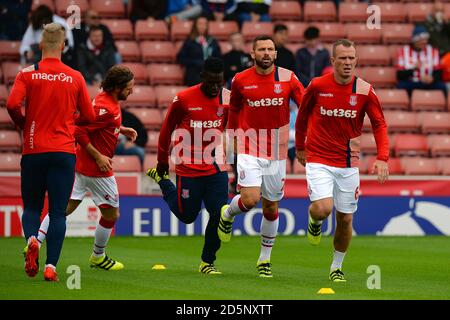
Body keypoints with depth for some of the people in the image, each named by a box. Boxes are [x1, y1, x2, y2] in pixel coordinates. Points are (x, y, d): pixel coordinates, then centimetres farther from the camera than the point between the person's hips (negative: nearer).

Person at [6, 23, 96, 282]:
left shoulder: (28, 74, -1)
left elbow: (12, 105, -14)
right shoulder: (75, 77, 3)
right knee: (58, 212, 1)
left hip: (33, 150, 0)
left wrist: (25, 125, 6)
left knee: (31, 207, 12)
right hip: (64, 151, 0)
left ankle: (31, 239, -18)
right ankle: (51, 266, -10)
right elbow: (89, 116, 6)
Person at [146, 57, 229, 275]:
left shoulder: (228, 99, -3)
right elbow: (167, 128, 2)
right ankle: (162, 180, 35)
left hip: (216, 168, 2)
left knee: (219, 214, -7)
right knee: (187, 216, 8)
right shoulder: (183, 99, -11)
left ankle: (207, 262, 11)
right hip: (189, 167, -2)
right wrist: (162, 161, 8)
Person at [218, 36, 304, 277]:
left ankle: (265, 258, 23)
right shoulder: (241, 80, -3)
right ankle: (228, 213, 18)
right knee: (250, 199, -18)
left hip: (276, 152, 2)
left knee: (271, 207, 8)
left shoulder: (287, 78, -3)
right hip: (250, 150, -2)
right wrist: (232, 137, 15)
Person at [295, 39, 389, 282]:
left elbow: (379, 124, 0)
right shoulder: (317, 86, -8)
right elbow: (302, 115, 9)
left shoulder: (364, 90, -6)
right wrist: (300, 147, 16)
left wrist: (382, 158, -13)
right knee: (323, 209, -22)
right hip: (319, 160, -2)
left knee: (345, 219, 5)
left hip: (348, 164, 2)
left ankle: (337, 267, 26)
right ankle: (314, 221, 16)